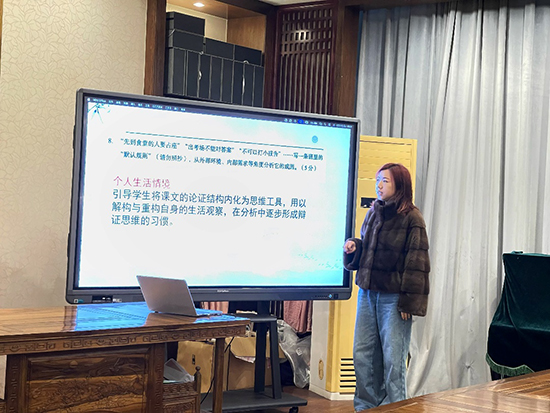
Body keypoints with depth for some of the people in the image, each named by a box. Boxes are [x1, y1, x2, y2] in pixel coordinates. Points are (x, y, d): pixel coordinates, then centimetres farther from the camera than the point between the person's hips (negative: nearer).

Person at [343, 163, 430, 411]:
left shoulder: (411, 218, -8)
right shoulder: (373, 213, 11)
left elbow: (416, 263, -10)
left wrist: (408, 302, -14)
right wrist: (353, 246, 0)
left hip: (393, 296, -6)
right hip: (368, 292, 7)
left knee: (392, 358, -1)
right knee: (362, 354, 9)